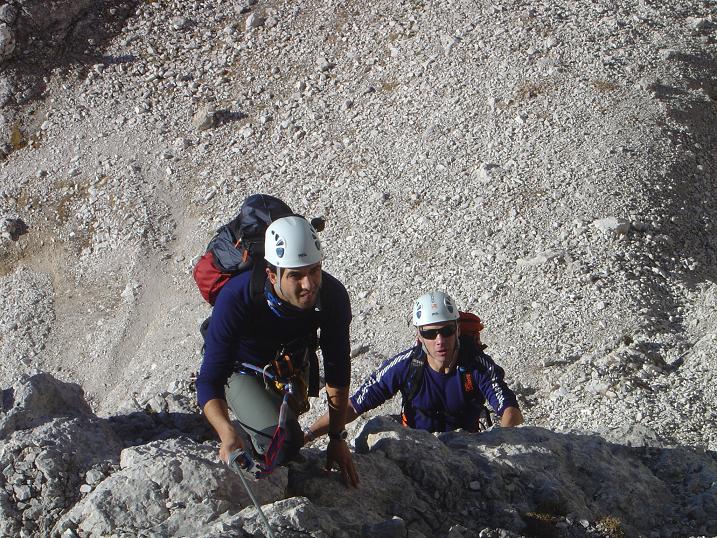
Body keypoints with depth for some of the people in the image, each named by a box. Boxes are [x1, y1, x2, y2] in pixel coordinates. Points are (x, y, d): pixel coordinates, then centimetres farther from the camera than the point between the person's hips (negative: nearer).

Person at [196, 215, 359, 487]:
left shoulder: (332, 295, -31)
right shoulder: (237, 298, -41)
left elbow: (338, 372, -18)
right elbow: (209, 380, -40)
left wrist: (337, 437, -17)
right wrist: (228, 434, -57)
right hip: (240, 371, -4)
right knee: (284, 441, -25)